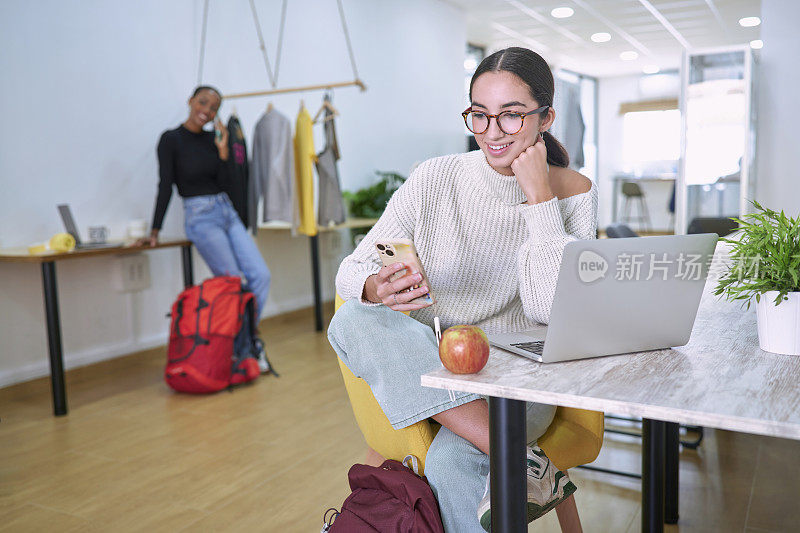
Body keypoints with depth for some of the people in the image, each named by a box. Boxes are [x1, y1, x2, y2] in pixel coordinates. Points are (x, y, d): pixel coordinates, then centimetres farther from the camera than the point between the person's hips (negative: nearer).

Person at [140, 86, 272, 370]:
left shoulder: (212, 138, 10)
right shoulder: (172, 139, -6)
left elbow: (221, 182, 5)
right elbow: (165, 186, -7)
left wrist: (222, 149, -6)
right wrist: (154, 232, -8)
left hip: (227, 211, 6)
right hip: (200, 217, -6)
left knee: (260, 275, -4)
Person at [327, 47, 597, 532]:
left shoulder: (573, 195, -4)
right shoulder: (435, 179, -4)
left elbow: (554, 309, -17)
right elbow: (351, 269, -4)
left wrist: (538, 197, -17)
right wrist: (376, 288, -28)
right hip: (424, 364, 4)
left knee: (452, 463, -36)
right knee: (352, 320, -31)